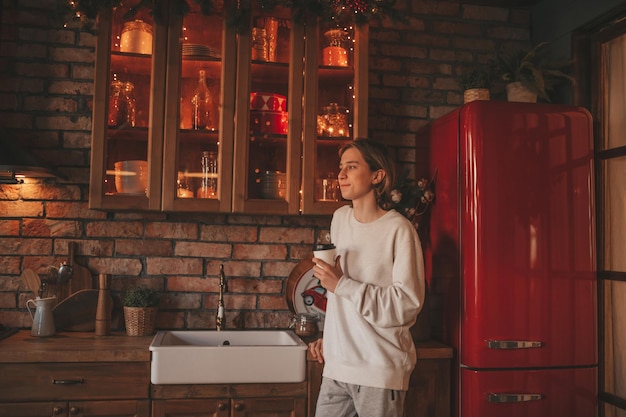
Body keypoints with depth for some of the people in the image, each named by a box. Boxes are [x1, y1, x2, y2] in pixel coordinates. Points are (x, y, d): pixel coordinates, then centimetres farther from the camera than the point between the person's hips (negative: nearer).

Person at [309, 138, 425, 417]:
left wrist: (342, 284, -18)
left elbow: (408, 303, -16)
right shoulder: (340, 219, 8)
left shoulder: (399, 229, -13)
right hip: (336, 365, 6)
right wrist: (329, 336, 14)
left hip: (381, 371, -5)